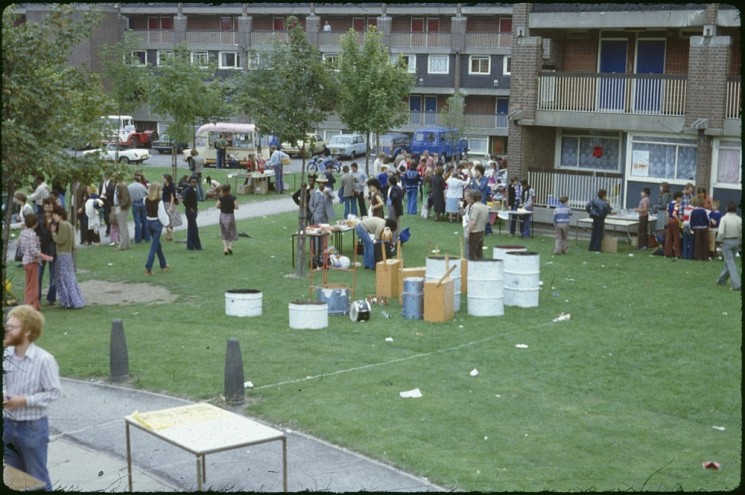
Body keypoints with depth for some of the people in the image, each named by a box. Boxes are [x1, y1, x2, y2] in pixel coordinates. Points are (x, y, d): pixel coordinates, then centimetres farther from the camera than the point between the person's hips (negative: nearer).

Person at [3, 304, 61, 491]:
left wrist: (25, 400, -22)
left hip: (33, 427, -5)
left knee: (37, 479, 11)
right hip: (7, 424, 5)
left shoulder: (44, 359, -19)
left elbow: (53, 392, -15)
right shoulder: (5, 355, -4)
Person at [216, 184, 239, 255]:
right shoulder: (233, 198, -11)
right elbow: (236, 207, -14)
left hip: (222, 216, 2)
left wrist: (222, 207, 7)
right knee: (232, 233, 14)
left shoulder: (221, 198, -6)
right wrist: (231, 206, 5)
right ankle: (230, 246, -4)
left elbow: (217, 206, -11)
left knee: (224, 234, 13)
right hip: (230, 216, -2)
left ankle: (225, 249, 5)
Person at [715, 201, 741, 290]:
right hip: (736, 241, 5)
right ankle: (722, 280, 36)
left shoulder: (724, 218, -15)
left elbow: (720, 232, -21)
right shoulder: (739, 219, -3)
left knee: (730, 263, -2)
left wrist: (719, 240, -4)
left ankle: (737, 284, -10)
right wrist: (740, 243, 11)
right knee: (729, 261, 20)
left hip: (726, 242, -5)